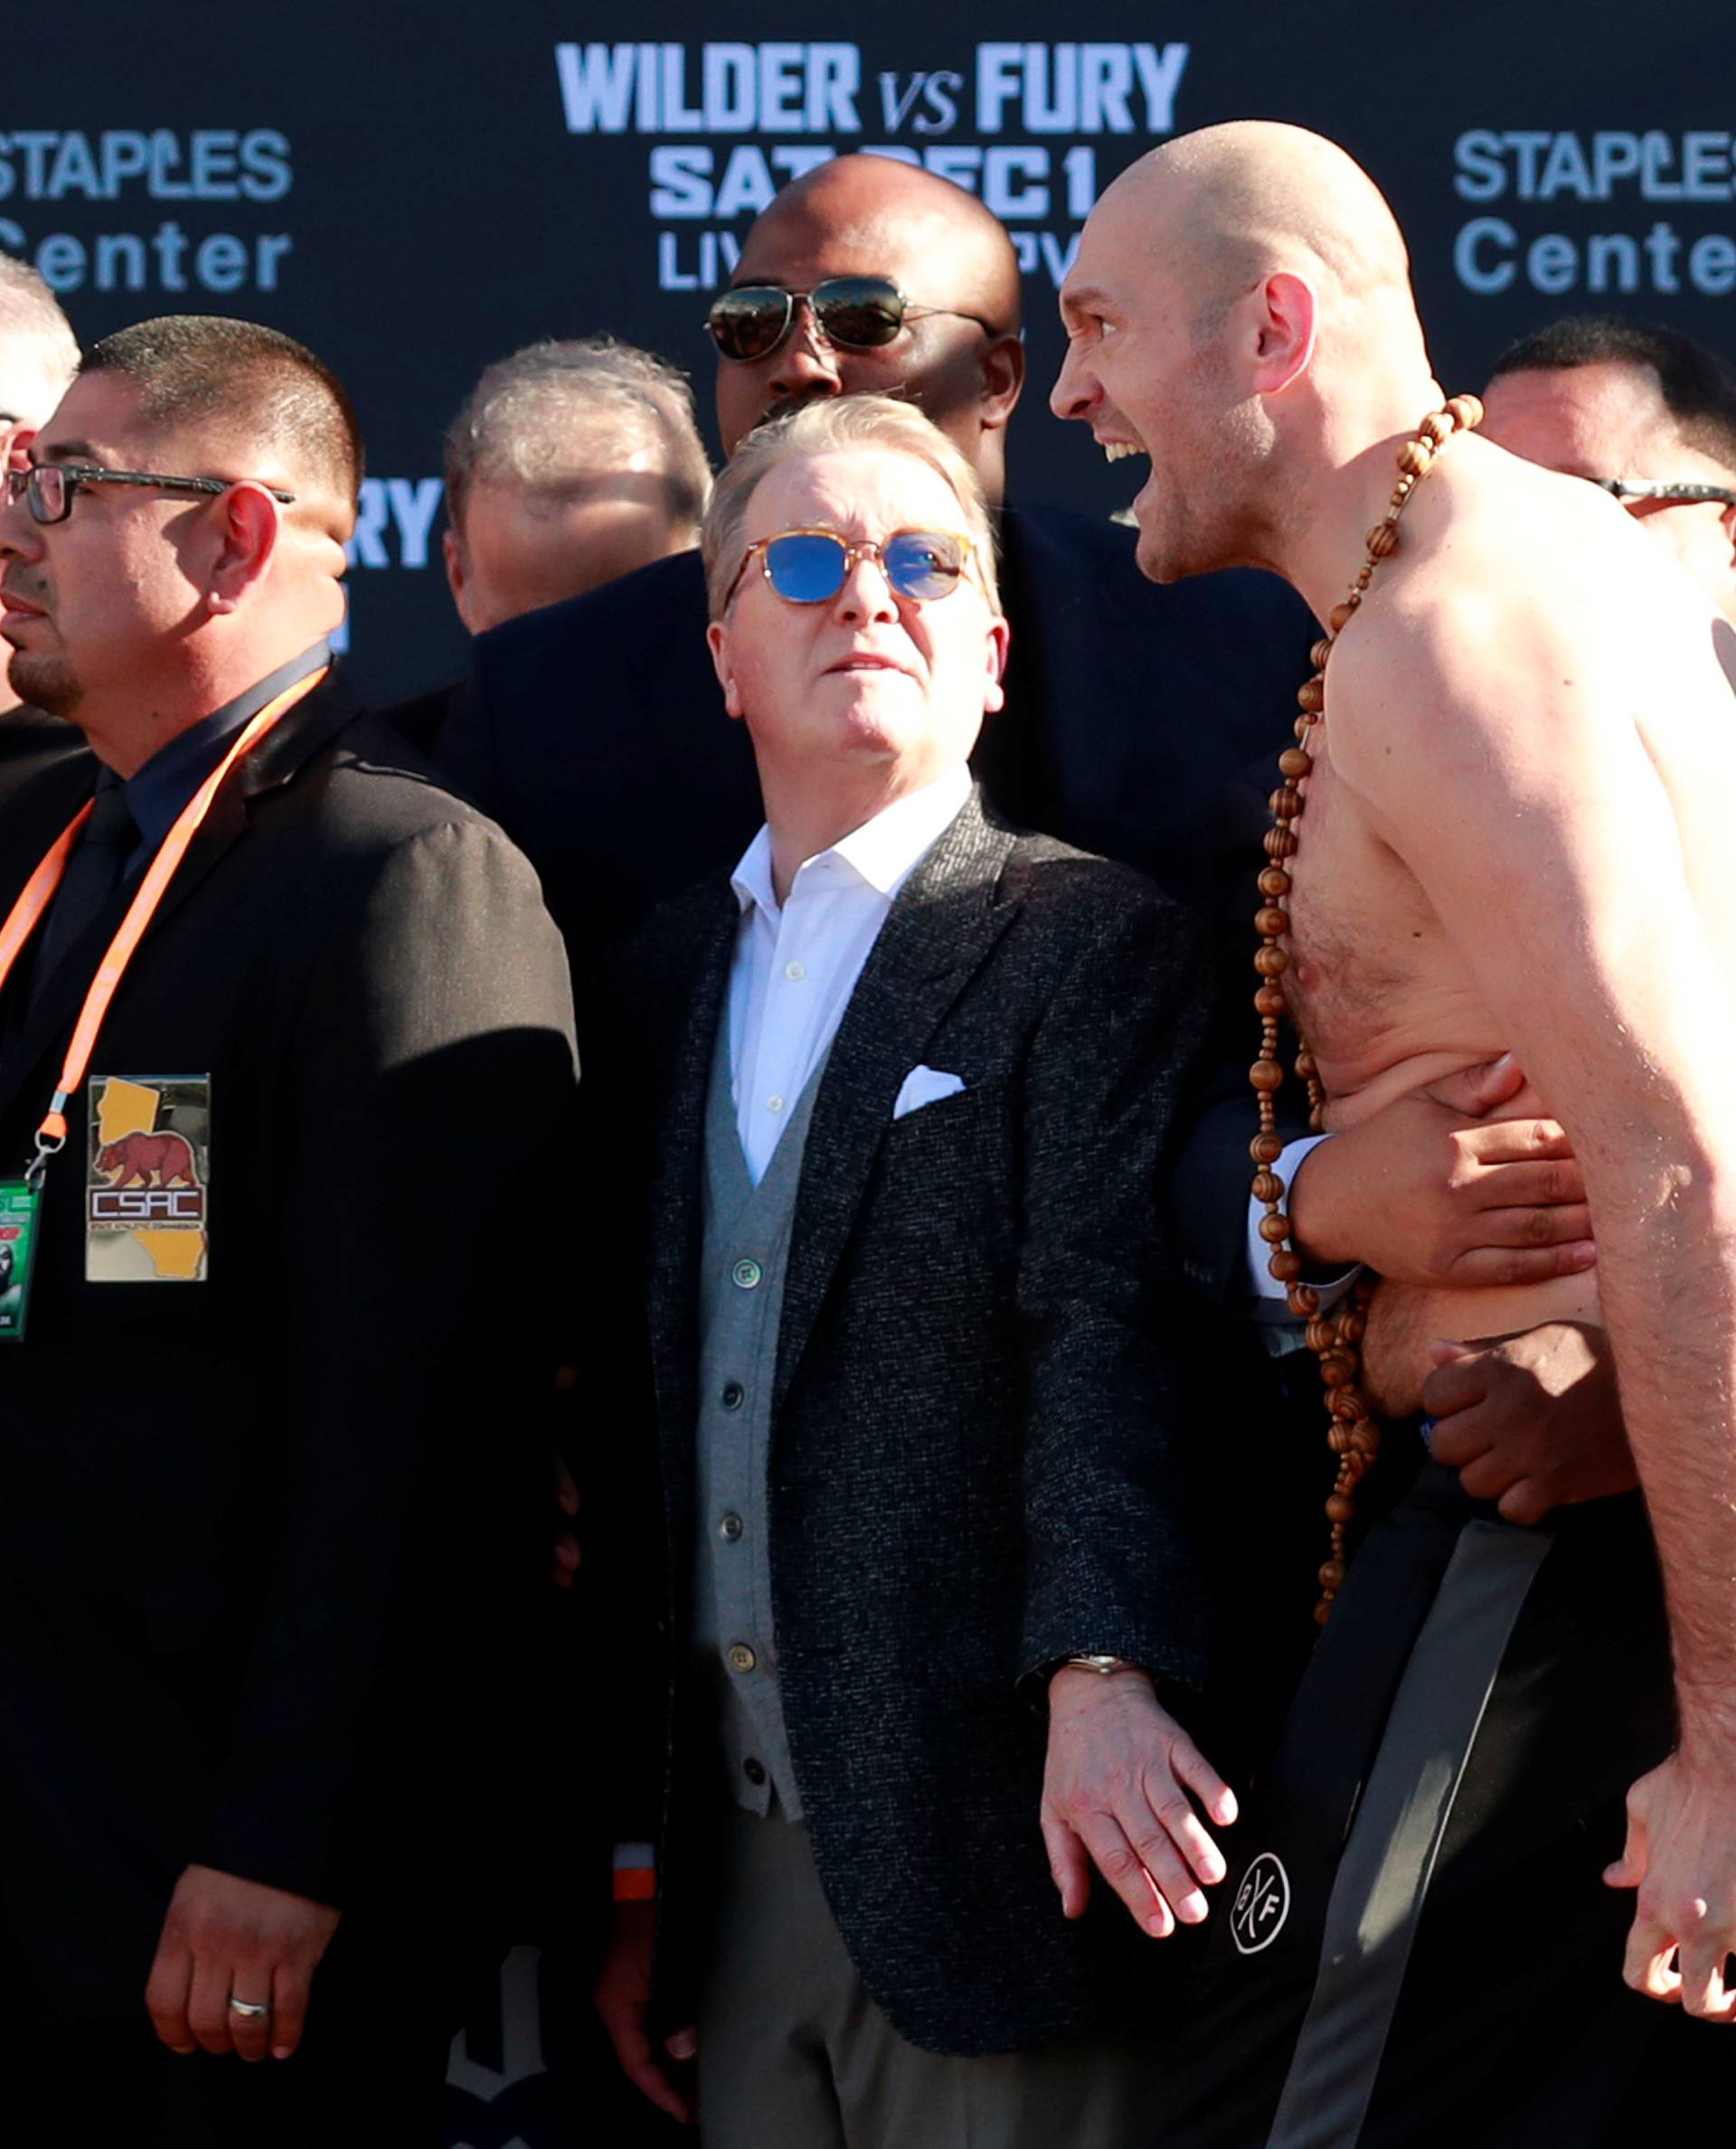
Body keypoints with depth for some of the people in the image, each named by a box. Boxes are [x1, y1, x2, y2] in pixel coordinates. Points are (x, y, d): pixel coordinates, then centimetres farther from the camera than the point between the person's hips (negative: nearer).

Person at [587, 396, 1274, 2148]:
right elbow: (644, 1424, 16)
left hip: (990, 1857, -6)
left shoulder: (1098, 948, -4)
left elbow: (1113, 1330, -18)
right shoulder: (670, 973, 15)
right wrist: (629, 1863, 15)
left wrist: (1101, 1670, -33)